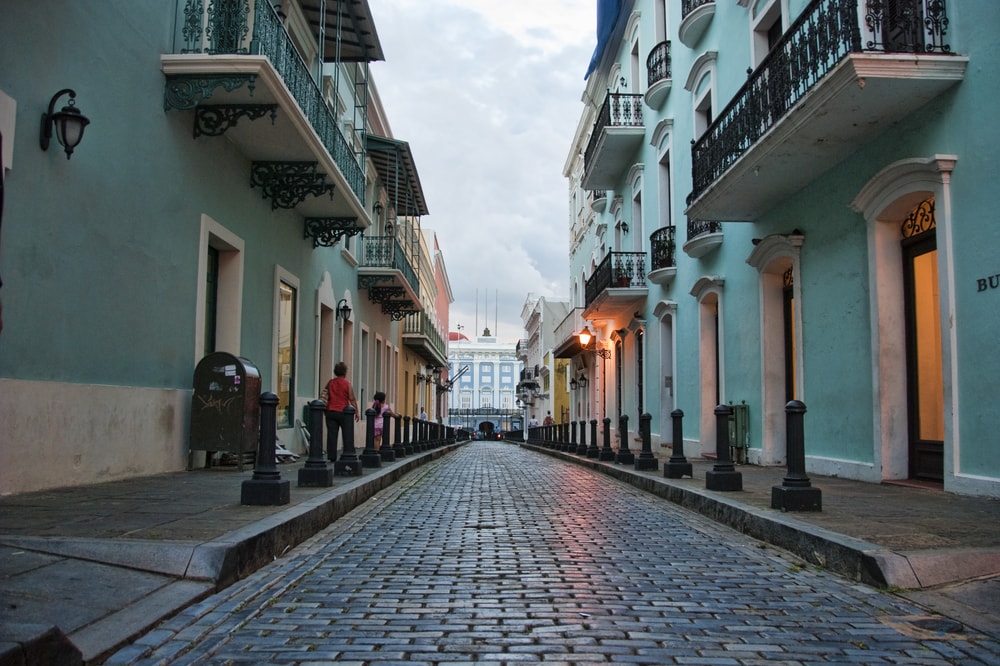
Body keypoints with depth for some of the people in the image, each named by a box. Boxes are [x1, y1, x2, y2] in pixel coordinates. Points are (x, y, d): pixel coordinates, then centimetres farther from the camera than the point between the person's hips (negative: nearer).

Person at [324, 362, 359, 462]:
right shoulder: (347, 384, -5)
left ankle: (331, 456, -1)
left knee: (332, 434, 2)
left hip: (331, 412, 3)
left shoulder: (330, 383, 6)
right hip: (343, 412, -3)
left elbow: (326, 397, 13)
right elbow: (352, 399, -6)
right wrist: (357, 412, -1)